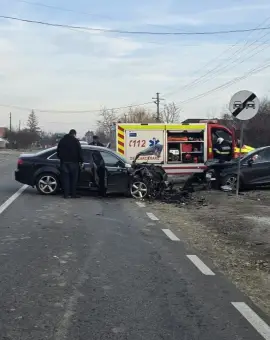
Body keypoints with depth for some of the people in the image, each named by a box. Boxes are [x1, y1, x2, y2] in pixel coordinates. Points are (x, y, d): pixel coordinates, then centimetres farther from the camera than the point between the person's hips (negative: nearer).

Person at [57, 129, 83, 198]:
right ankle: (73, 194, 3)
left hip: (64, 162, 3)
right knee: (74, 179, 4)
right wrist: (81, 161, 3)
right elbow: (79, 152, -5)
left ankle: (66, 194, 0)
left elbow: (58, 152, 16)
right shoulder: (75, 141, -3)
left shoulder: (62, 141, 11)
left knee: (65, 178, 4)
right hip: (73, 162, -3)